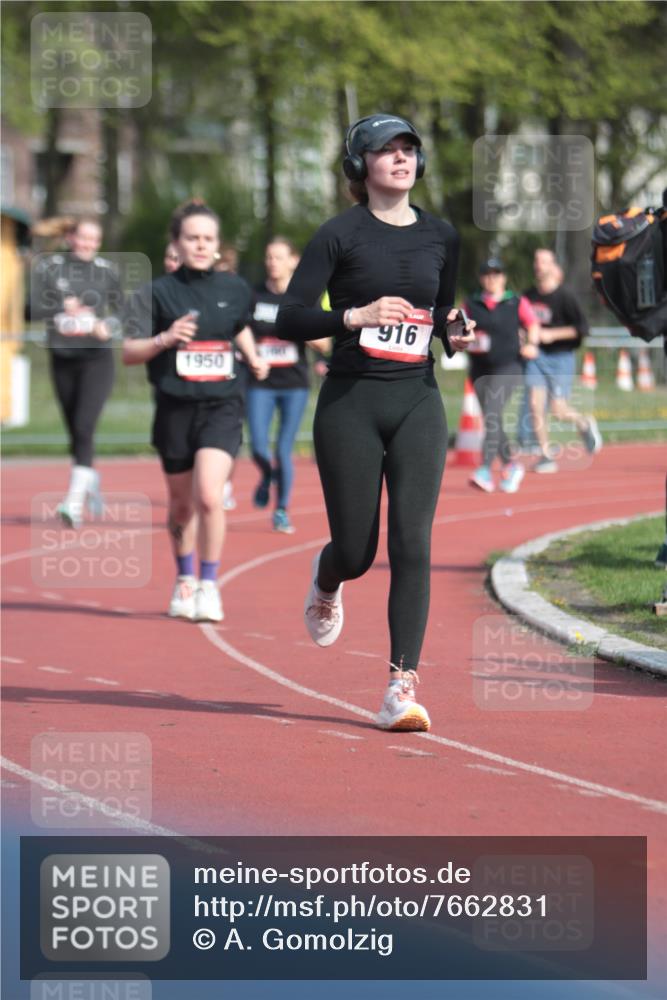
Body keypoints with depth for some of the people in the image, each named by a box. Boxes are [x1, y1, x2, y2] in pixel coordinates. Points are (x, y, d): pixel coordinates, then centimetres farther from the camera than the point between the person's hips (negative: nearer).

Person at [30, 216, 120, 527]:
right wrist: (62, 308, -21)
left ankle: (74, 501, -20)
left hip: (97, 358, -2)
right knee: (74, 430, 11)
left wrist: (108, 324, -10)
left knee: (84, 428, -16)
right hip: (62, 358, 2)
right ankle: (90, 479, 38)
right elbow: (33, 308, -4)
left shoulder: (107, 270, 4)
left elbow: (120, 309, 12)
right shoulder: (48, 266, 2)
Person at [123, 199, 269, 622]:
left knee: (208, 496, -20)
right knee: (182, 504, 14)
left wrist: (254, 358, 16)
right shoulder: (158, 293, -2)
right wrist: (165, 339, -23)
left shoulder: (235, 289, 6)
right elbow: (129, 352, -8)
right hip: (175, 408, 0)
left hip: (222, 407, 0)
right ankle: (185, 581, 38)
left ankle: (209, 586, -6)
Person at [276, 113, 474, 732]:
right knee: (356, 551, 3)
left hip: (417, 403, 3)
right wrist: (356, 316, -23)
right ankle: (326, 581, 42)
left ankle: (402, 687, -11)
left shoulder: (441, 237, 10)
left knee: (412, 542, -11)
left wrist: (455, 335, 1)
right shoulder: (340, 234, -3)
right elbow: (289, 319, -8)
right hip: (350, 403, -3)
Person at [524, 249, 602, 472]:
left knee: (559, 410, -6)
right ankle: (546, 456, 0)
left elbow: (582, 328, -12)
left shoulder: (564, 296, -10)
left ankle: (584, 423, 29)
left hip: (560, 357, -4)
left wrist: (552, 334, -18)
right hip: (536, 356, 4)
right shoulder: (528, 296, 6)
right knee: (536, 405, -9)